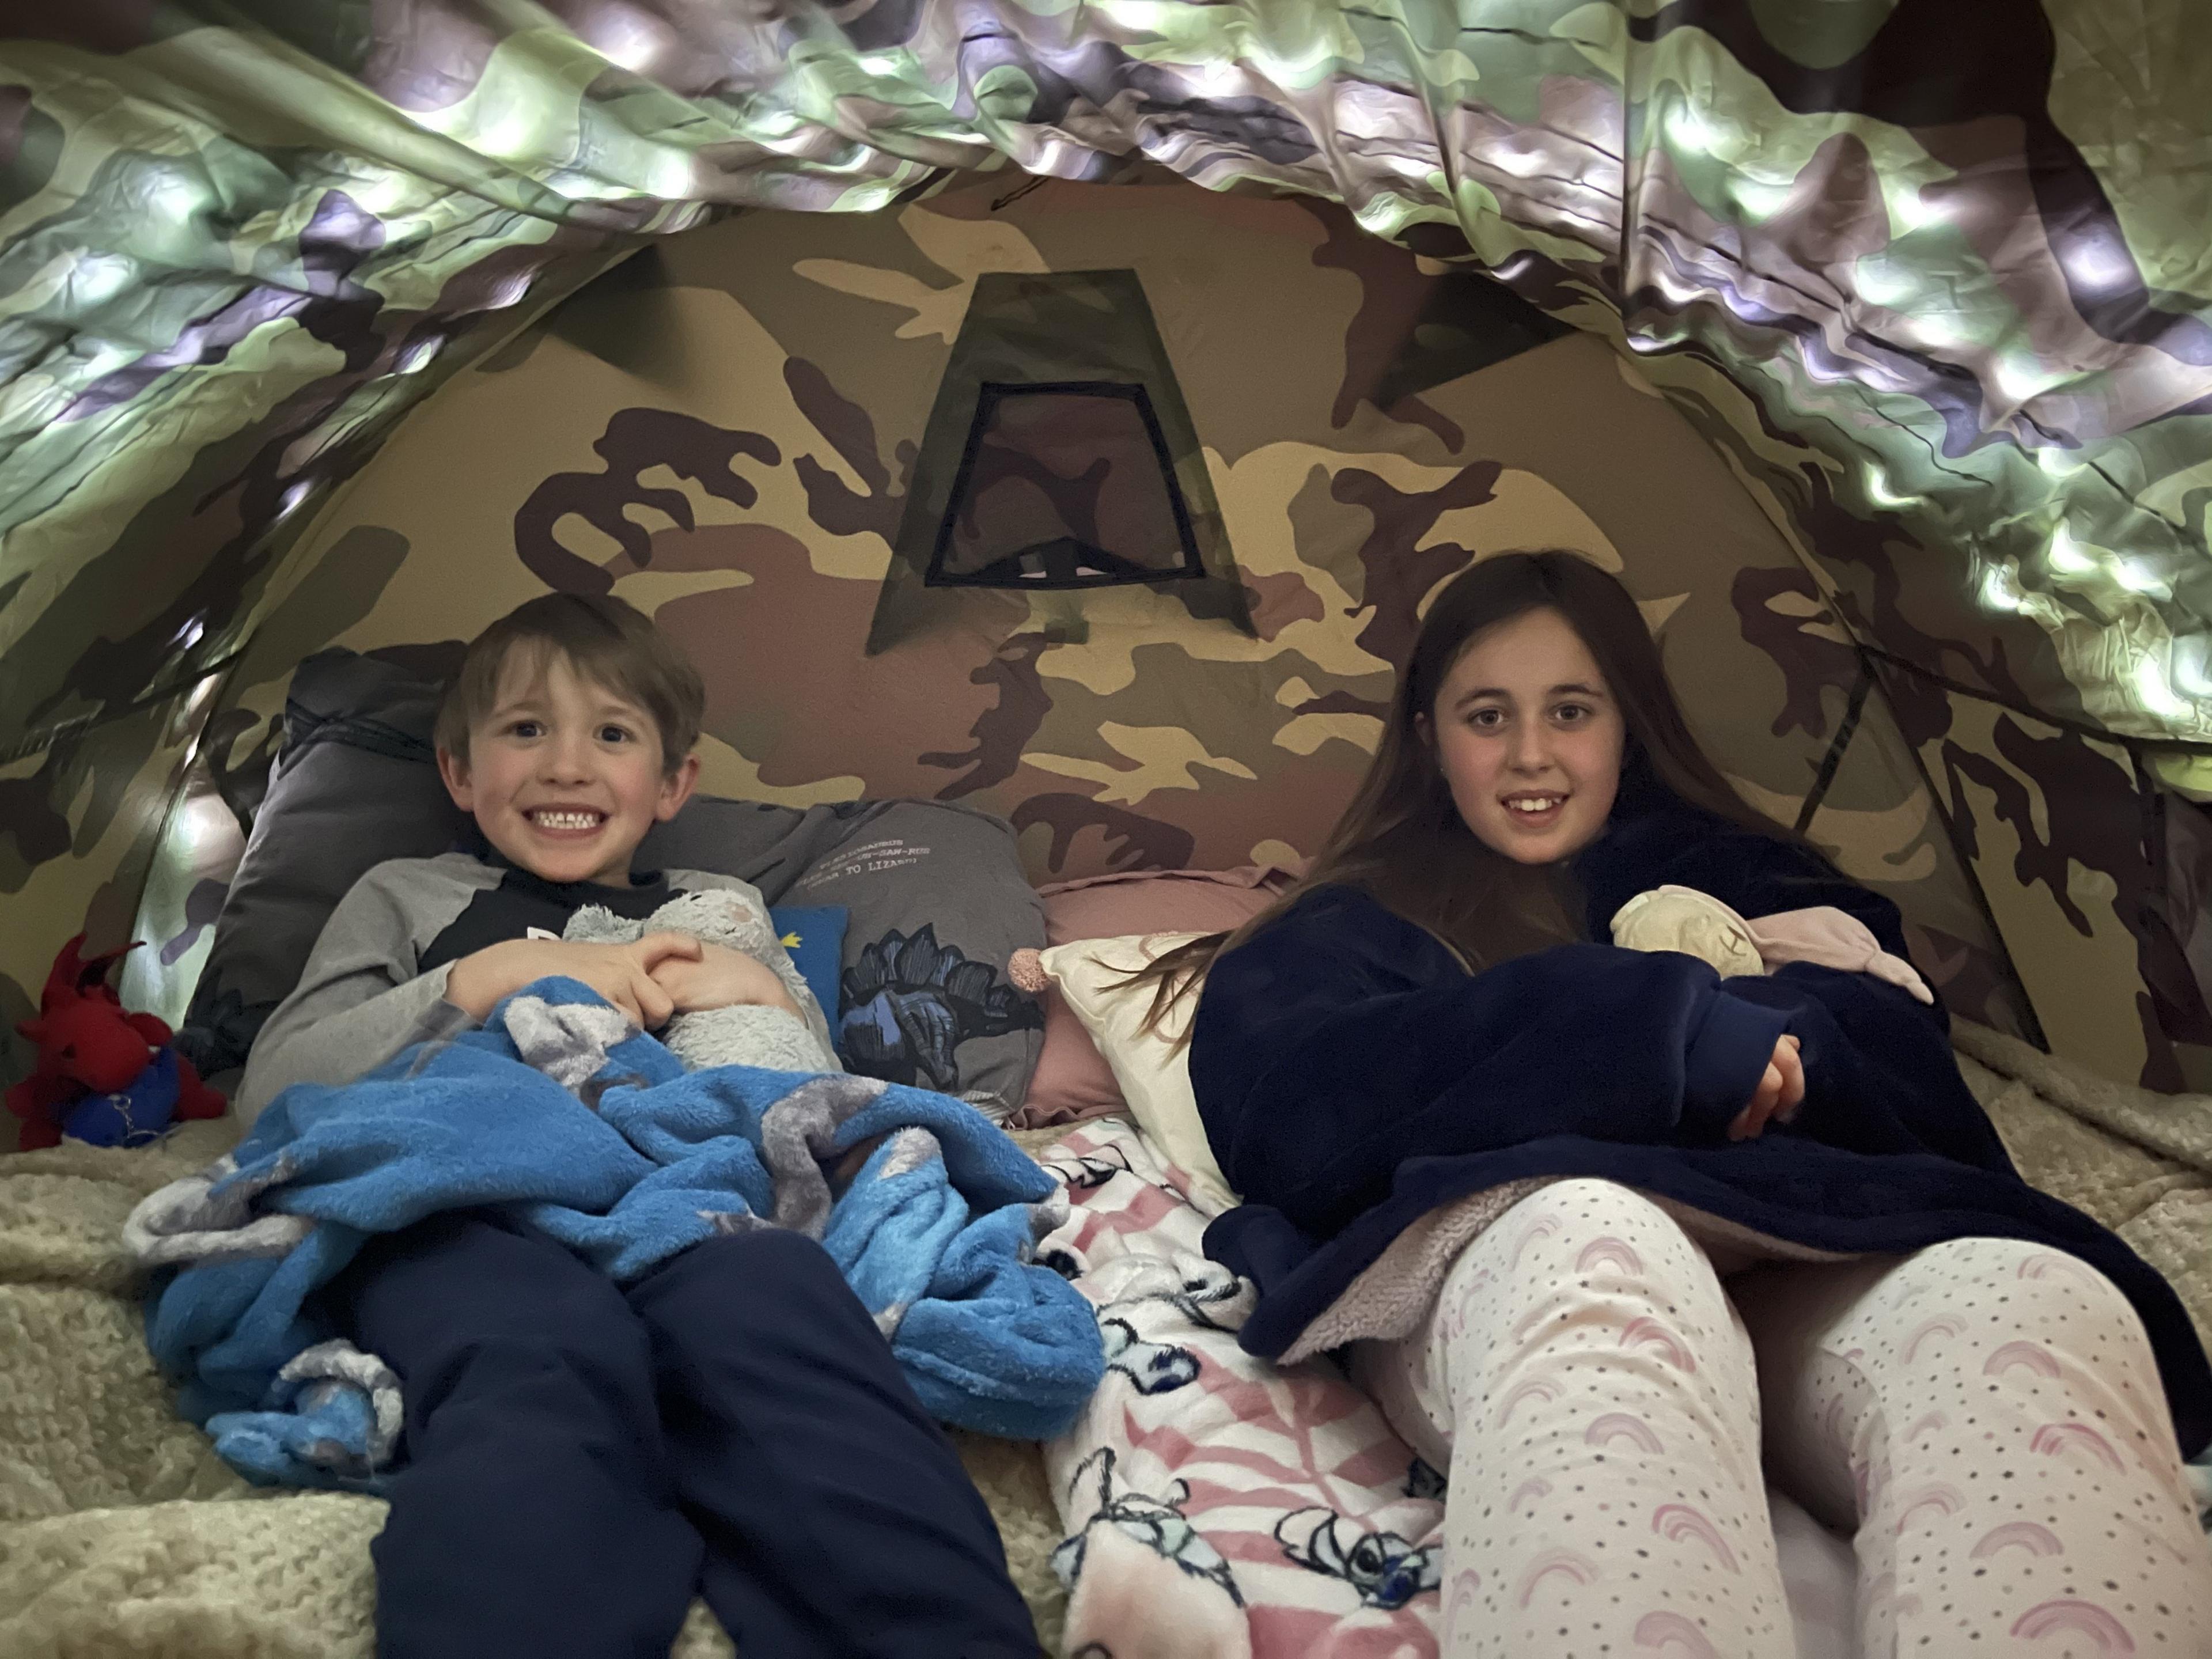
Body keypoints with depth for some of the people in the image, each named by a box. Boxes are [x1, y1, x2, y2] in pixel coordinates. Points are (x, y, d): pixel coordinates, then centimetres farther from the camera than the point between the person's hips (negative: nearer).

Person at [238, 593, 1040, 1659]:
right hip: (466, 1211, 0)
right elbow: (272, 1089, 14)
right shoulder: (407, 897, 31)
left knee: (769, 1295, -39)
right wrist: (485, 979, 3)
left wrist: (771, 1000, 8)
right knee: (548, 1356, -41)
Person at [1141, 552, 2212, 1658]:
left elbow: (1910, 1070, 15)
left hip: (1792, 1263, 3)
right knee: (1594, 1242, -40)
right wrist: (1659, 1028, -6)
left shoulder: (1737, 873, 33)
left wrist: (1772, 1036, -9)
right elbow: (1291, 1115, 1)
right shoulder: (1352, 929, 26)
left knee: (2041, 1304, -33)